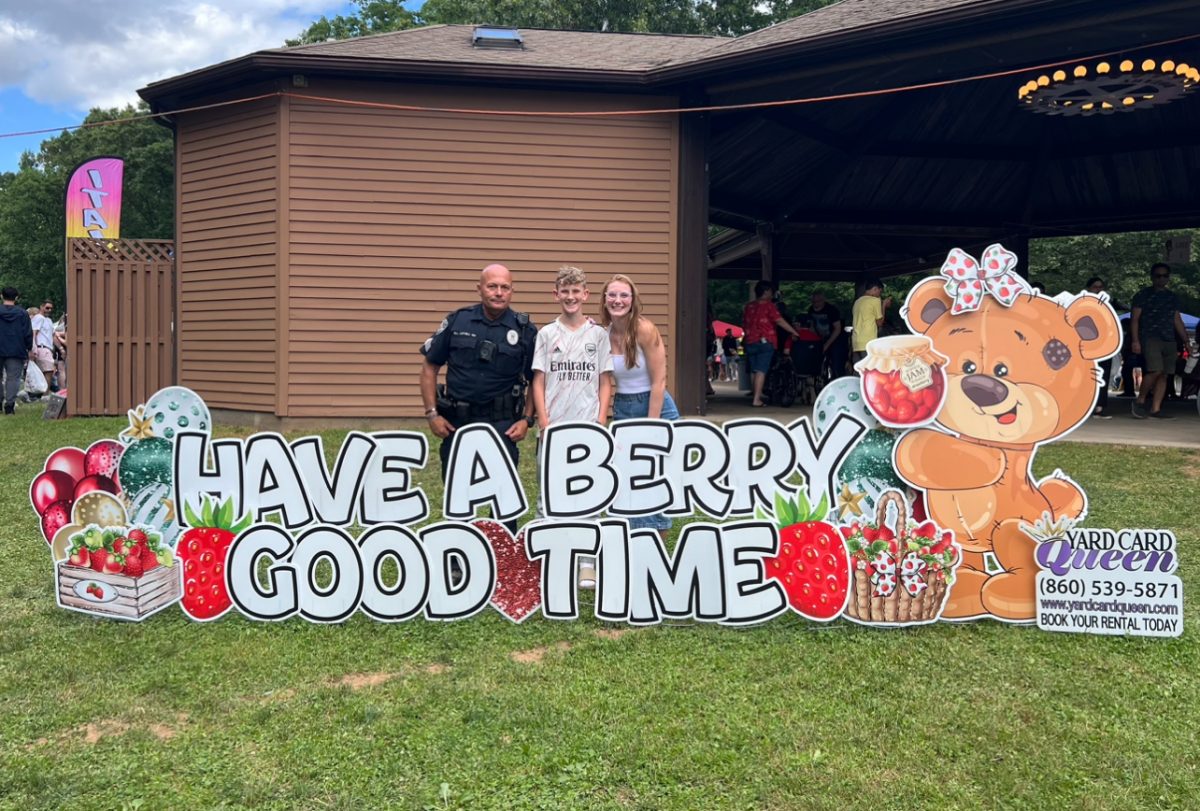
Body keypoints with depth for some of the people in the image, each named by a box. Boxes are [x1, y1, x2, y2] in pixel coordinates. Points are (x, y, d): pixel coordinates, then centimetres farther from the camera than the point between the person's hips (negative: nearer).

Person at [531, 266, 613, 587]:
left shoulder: (598, 334, 5)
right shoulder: (546, 334, 6)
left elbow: (605, 383, 6)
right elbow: (539, 382, 5)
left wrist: (601, 422, -3)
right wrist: (544, 422, -4)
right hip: (554, 427, 1)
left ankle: (587, 563, 9)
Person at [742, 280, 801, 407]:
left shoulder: (748, 307, 14)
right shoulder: (768, 305, -5)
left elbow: (744, 325, 20)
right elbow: (780, 321, -13)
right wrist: (794, 332, -8)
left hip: (750, 342, 6)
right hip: (765, 341, -6)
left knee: (753, 370, 13)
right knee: (761, 370, -8)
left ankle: (755, 395, 18)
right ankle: (757, 399, -15)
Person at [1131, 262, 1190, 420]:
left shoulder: (1173, 297, 19)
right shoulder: (1143, 295, 4)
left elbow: (1178, 321, 22)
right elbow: (1134, 319, -1)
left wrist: (1186, 342, 16)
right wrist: (1135, 340, -11)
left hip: (1169, 341, 6)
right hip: (1150, 338, -6)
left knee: (1164, 375, 1)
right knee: (1155, 371, -21)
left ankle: (1155, 409, 3)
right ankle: (1140, 401, -5)